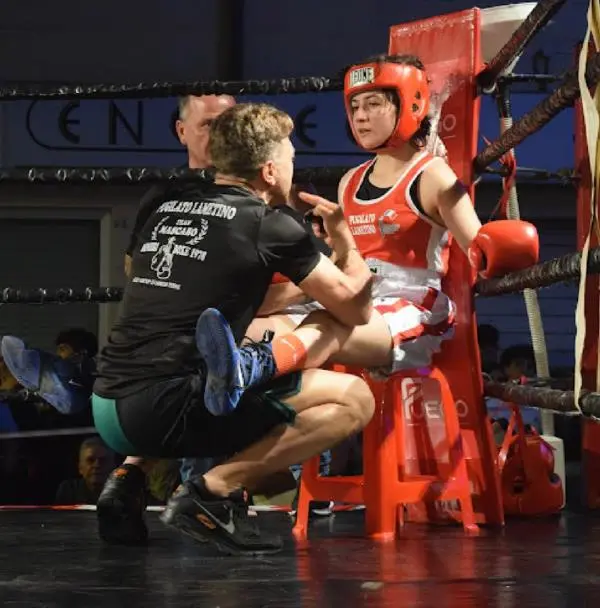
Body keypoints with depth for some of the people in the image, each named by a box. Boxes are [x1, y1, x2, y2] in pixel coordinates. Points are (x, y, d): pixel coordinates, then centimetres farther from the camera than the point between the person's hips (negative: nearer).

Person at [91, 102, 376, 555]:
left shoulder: (169, 209, 18)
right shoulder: (267, 224, -1)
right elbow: (355, 310, 7)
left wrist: (308, 288, 38)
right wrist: (345, 241, 25)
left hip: (108, 409, 8)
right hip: (167, 410, -8)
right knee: (354, 399, -2)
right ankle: (217, 489, -11)